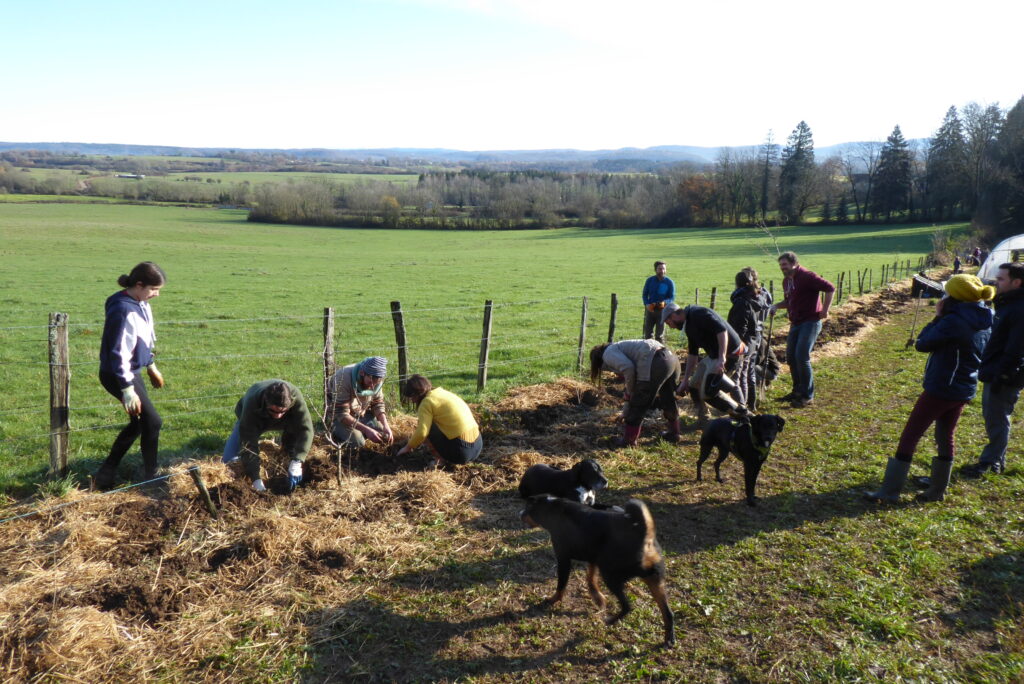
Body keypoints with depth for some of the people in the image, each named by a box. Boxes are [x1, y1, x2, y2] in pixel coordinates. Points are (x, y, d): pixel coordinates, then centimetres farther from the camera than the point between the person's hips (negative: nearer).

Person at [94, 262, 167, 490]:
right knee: (153, 421, -4)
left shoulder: (141, 304, 3)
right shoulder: (124, 310, -25)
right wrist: (127, 390, -25)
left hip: (132, 372, 10)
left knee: (138, 422, 16)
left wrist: (151, 367, 25)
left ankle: (106, 475, 27)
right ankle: (150, 477, 12)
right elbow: (119, 353, -25)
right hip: (117, 376, -10)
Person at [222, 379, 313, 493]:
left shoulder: (295, 397, -42)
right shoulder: (252, 404, -44)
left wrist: (296, 462, -55)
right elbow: (248, 444, -42)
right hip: (255, 420, -1)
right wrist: (256, 479, -47)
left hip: (284, 422, 1)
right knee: (229, 459, -10)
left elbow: (305, 429, -44)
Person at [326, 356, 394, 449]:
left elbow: (378, 404, -6)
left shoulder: (376, 380, -18)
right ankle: (335, 431, 6)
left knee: (384, 436, -7)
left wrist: (386, 426, -24)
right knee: (357, 442, -23)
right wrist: (367, 430, -40)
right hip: (338, 414, -5)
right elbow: (342, 414, -33)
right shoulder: (343, 378, -36)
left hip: (361, 412, 5)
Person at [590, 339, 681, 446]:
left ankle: (629, 440, 18)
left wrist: (629, 392, 1)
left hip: (656, 364, -10)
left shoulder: (608, 354, 5)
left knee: (637, 405, 6)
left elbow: (628, 367, -15)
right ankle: (673, 433, 46)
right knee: (669, 400, 29)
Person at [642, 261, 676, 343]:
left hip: (662, 310, -2)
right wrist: (647, 304, -14)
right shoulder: (650, 280, 2)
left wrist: (665, 302, -24)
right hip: (650, 309, 2)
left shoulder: (669, 282, -3)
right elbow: (645, 294, 7)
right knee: (648, 333, 5)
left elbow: (672, 297, -2)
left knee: (659, 335, 1)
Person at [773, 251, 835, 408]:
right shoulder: (786, 281, 13)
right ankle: (797, 391, 24)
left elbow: (830, 288, -18)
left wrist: (824, 310, -17)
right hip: (796, 323, 9)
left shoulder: (807, 276, -14)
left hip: (810, 322, -9)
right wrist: (776, 306, 6)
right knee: (791, 357, 10)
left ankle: (807, 395, -3)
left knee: (802, 357, -14)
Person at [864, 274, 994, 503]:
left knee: (909, 436, -2)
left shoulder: (953, 321, -21)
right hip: (965, 390, 8)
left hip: (941, 389, -8)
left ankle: (889, 491, 2)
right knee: (945, 437, 19)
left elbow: (922, 344, -15)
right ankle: (937, 490, 28)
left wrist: (938, 317, -6)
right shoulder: (984, 323, 5)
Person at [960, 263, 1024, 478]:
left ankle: (991, 461, 13)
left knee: (996, 420, 1)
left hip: (1005, 378, -10)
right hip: (993, 372, 10)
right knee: (992, 417, 18)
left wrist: (1001, 377, -21)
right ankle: (996, 459, 30)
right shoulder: (1006, 303, 11)